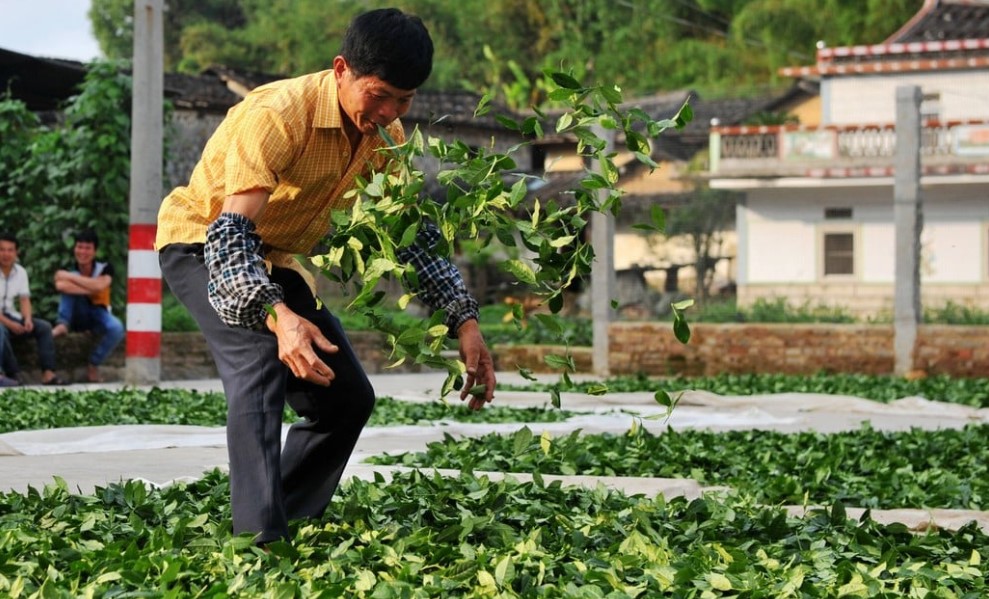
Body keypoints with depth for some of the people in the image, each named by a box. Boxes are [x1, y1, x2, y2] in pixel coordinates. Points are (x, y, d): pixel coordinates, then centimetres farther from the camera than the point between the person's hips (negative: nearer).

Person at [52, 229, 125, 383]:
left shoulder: (105, 268, -10)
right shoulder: (67, 272, -10)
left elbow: (99, 286, -33)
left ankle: (93, 365, -13)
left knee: (117, 328, -35)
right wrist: (91, 290, -32)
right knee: (66, 285, -24)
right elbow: (60, 286, -35)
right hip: (77, 316, 0)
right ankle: (62, 325, -31)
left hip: (98, 313, 0)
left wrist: (71, 277, -28)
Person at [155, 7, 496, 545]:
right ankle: (260, 544, -36)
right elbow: (230, 235, -39)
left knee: (348, 398, 3)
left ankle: (289, 525, 15)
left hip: (275, 260, 8)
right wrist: (278, 318, -55)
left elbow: (414, 235, 1)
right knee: (260, 362, -32)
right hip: (202, 243, -8)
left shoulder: (386, 135, -8)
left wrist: (465, 323, -10)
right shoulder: (278, 116, -33)